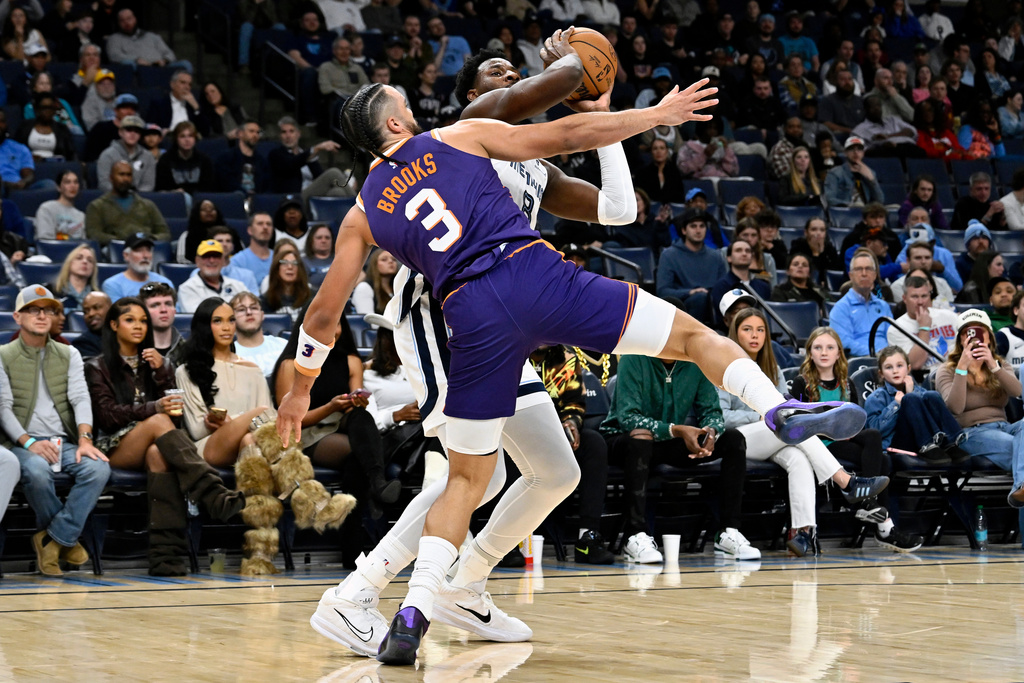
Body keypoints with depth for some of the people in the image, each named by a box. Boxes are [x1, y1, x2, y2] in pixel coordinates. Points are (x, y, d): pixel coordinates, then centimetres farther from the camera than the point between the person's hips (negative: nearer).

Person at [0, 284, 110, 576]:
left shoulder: (68, 355, 15)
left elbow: (81, 398, 3)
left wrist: (85, 438, -16)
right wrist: (28, 442, -19)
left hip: (65, 442, 3)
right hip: (24, 443, -3)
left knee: (98, 468, -30)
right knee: (37, 472, -38)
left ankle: (54, 539, -19)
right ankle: (66, 540, -13)